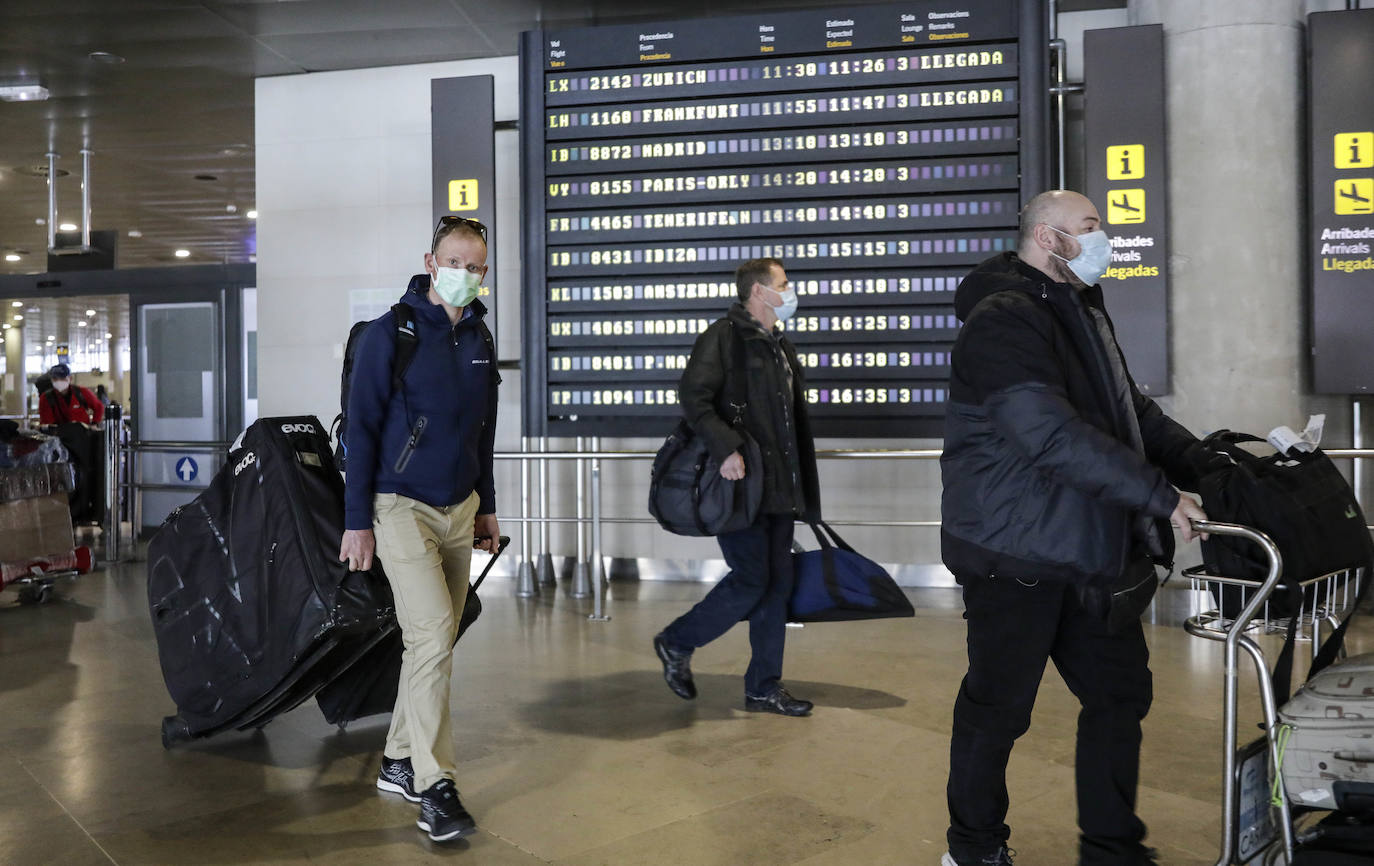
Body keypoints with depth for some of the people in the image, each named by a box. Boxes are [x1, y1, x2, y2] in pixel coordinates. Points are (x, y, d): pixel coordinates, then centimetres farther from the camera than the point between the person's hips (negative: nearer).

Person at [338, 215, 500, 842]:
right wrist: (357, 522, -11)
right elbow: (361, 430, -9)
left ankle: (398, 762, 24)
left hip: (460, 509, 6)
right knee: (434, 638, -13)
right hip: (403, 508, -6)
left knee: (437, 641, 9)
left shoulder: (479, 338, 10)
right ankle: (434, 789, -5)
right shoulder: (391, 333, -9)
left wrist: (486, 506, 19)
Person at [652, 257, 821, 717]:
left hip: (778, 487, 9)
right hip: (740, 483, -9)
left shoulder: (780, 347, 20)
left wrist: (798, 488, 19)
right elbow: (693, 396, -20)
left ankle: (764, 687, 17)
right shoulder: (723, 336, -7)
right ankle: (677, 643, 13)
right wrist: (725, 448, -30)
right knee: (751, 579, -9)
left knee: (777, 582, 8)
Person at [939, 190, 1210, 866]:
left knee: (1121, 691, 13)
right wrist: (1162, 498, -23)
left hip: (1088, 551, 10)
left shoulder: (1082, 313, 16)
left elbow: (1131, 410, 16)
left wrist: (1205, 464, 2)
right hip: (1014, 554, -9)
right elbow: (1057, 437, -26)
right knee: (998, 707, 4)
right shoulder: (1003, 321, -17)